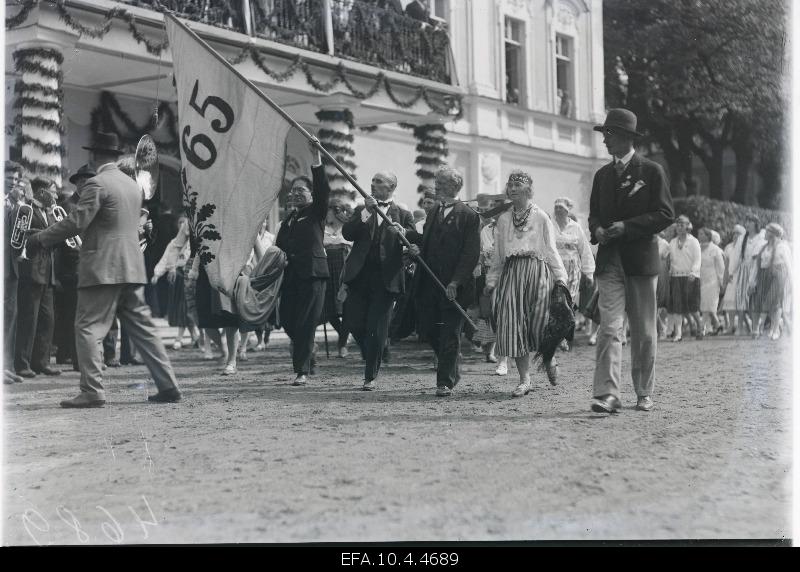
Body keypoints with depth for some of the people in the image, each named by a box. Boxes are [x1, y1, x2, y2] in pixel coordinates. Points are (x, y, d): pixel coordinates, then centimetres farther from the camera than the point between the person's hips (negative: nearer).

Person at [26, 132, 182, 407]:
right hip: (132, 268, 8)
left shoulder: (97, 184, -9)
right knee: (142, 328, 10)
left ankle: (92, 391, -7)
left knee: (87, 328, -2)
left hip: (103, 268, -8)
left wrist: (40, 237, -5)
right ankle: (168, 386, 8)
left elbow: (76, 222, -16)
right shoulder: (132, 184, 15)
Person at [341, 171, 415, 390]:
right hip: (359, 274, 3)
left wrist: (402, 234, -21)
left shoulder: (403, 215, 10)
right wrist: (366, 212, -13)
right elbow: (347, 233, -3)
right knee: (353, 322, 0)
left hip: (385, 278, -2)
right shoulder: (361, 211, 16)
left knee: (377, 328, -3)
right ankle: (371, 354, 29)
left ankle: (371, 376, 8)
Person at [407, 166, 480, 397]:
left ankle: (445, 382, 8)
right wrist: (408, 235, 0)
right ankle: (452, 364, 31)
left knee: (449, 334, 0)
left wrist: (455, 282, -18)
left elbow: (471, 254, -12)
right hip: (429, 282, 7)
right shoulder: (434, 212, 15)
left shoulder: (469, 216, -7)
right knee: (427, 328, 8)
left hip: (453, 285, -6)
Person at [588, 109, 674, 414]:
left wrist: (627, 226, -15)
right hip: (609, 260, 3)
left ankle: (644, 394, 17)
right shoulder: (603, 174, 14)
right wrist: (597, 230, -3)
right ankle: (607, 394, -15)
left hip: (641, 259, -3)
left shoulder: (652, 171, 0)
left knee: (644, 332, 6)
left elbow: (665, 214, -5)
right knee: (609, 327, -10)